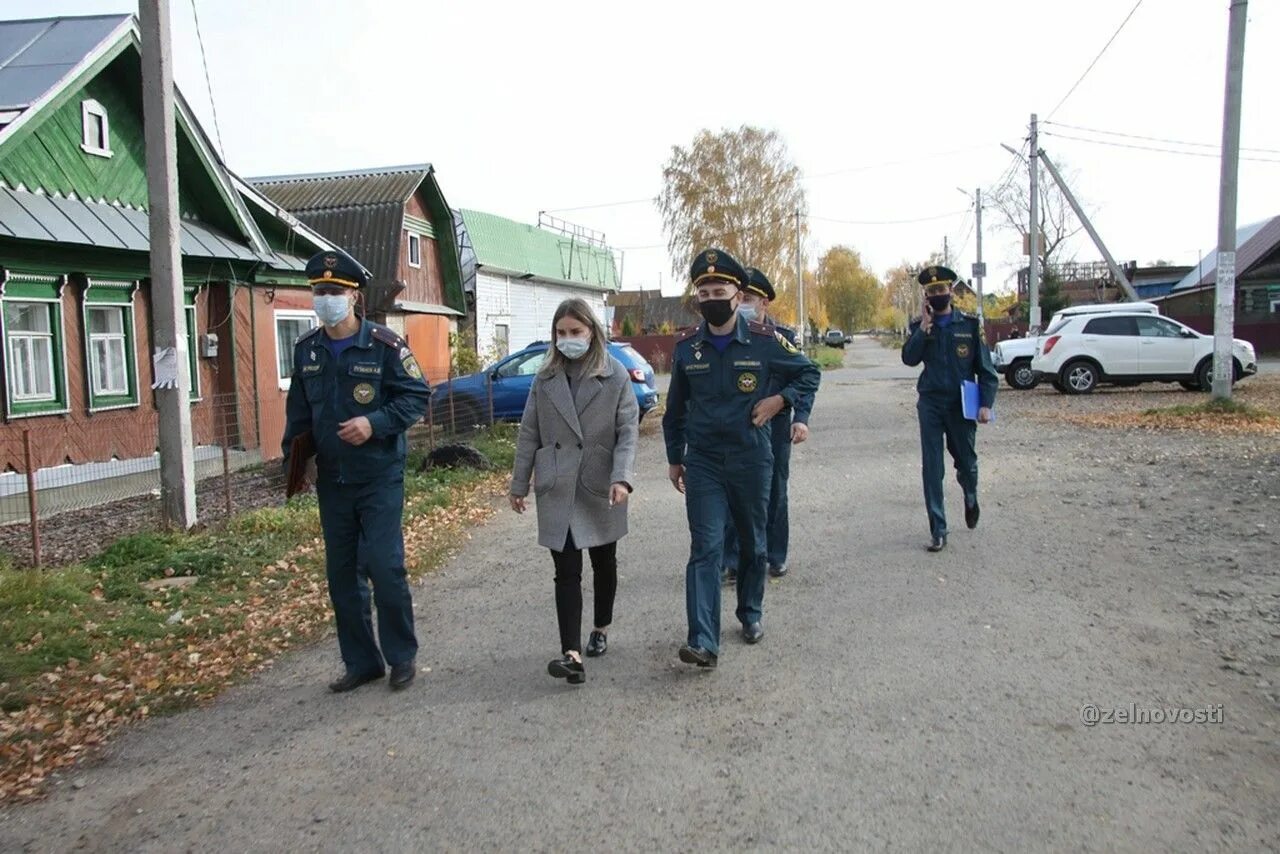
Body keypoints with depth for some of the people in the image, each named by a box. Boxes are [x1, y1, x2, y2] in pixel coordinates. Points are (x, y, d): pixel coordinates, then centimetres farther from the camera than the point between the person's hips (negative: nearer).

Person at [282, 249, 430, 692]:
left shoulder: (383, 344, -9)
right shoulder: (306, 350, 7)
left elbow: (417, 394, -8)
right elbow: (298, 410, 16)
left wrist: (375, 423, -21)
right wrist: (293, 459, 8)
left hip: (379, 477, -5)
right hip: (332, 481, 6)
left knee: (385, 567, -7)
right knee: (342, 575, 10)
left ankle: (401, 656, 13)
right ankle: (361, 661, 24)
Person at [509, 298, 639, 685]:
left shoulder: (616, 375, -3)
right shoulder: (545, 378, 5)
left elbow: (628, 430, -7)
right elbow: (529, 433, 7)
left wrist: (622, 477, -20)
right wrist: (519, 484, 7)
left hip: (601, 487, -1)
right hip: (557, 488, 1)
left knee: (604, 563, 15)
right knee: (567, 571, -4)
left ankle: (601, 629, 36)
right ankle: (572, 654, -8)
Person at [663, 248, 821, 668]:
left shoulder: (764, 340, -6)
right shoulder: (686, 346, 0)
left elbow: (809, 373, 8)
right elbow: (676, 407, 11)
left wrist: (779, 400, -9)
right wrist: (674, 458, 14)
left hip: (752, 460, 0)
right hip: (703, 462, 0)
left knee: (753, 543, 15)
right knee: (705, 547, -8)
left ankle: (751, 614, 36)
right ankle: (703, 641, -11)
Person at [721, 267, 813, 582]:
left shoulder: (785, 337, -3)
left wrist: (801, 418, -12)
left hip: (775, 428, 0)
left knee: (775, 492, 11)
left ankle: (775, 556, 25)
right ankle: (732, 561, 9)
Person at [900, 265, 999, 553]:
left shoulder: (969, 324, 0)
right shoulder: (919, 325, 4)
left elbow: (985, 366, -1)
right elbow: (909, 359, -12)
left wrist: (986, 403, -9)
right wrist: (924, 327, -19)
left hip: (961, 405, 0)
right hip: (930, 404, 0)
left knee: (966, 462, 12)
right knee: (931, 468, -2)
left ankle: (970, 497, 46)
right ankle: (938, 531, 5)